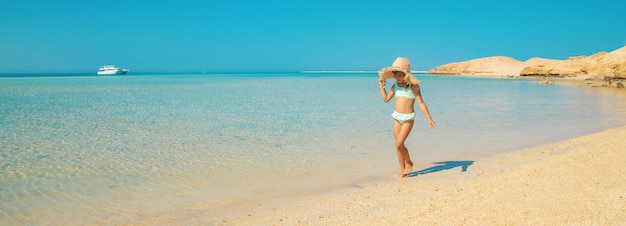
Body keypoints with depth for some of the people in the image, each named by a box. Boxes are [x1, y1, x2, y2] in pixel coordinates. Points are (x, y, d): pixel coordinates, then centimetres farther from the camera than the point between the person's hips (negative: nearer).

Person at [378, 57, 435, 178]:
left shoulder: (413, 86, -10)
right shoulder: (395, 86, 6)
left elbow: (421, 103, -11)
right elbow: (386, 99, 14)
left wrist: (429, 118, -14)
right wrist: (382, 86, 4)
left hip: (408, 118, -6)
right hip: (397, 117, 6)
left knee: (399, 144, -13)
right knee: (398, 145, 7)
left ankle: (409, 163, 13)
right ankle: (402, 170, 20)